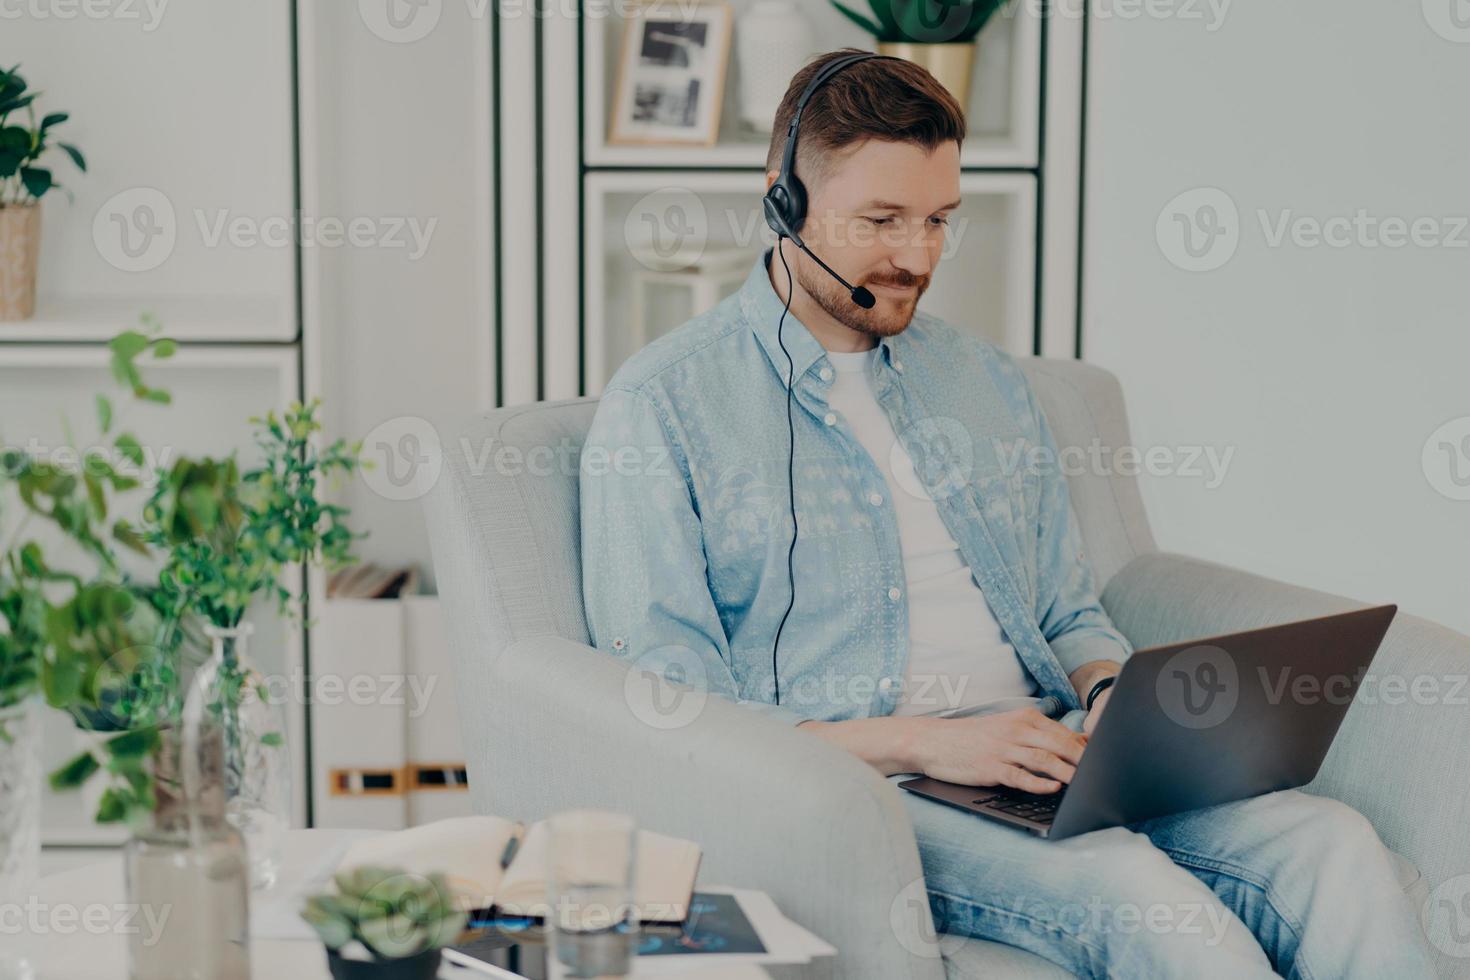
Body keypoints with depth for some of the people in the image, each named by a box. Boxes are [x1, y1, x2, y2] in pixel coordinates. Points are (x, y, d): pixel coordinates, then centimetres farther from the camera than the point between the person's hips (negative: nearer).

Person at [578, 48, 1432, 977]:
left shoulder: (985, 377, 20)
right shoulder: (662, 405, 0)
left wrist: (1113, 690, 0)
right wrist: (919, 742, -17)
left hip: (1045, 766, 6)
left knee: (1331, 845, -22)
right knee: (1136, 889, -33)